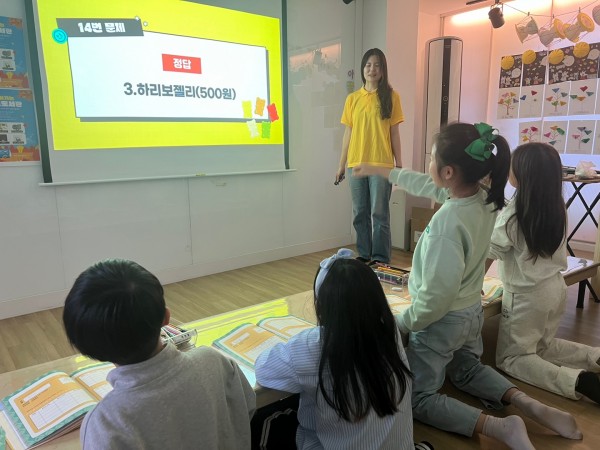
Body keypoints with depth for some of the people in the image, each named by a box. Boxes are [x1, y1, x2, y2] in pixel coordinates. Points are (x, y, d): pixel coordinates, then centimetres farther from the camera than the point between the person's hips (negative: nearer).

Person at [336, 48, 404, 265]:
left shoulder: (391, 96, 2)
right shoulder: (352, 98, 9)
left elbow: (394, 133, 2)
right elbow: (348, 133, 10)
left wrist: (399, 164, -1)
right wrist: (341, 165, 9)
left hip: (381, 164, -3)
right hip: (356, 164, 3)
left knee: (379, 213, -2)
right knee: (360, 213, 8)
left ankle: (381, 259, 7)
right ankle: (363, 256, 20)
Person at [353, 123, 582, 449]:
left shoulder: (448, 222, -34)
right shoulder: (484, 198, -9)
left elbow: (436, 295, -29)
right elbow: (428, 186, 8)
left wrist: (400, 323, -13)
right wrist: (381, 171, 17)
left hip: (442, 321, -8)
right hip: (472, 312, 8)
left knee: (418, 399, 10)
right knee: (466, 371, 34)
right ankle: (529, 405, 14)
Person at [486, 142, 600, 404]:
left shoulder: (513, 214, -22)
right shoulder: (557, 207, -2)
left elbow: (488, 255, -13)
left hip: (526, 295, -7)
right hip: (556, 287, 7)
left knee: (510, 358, 7)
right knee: (542, 346, 28)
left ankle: (576, 381, -11)